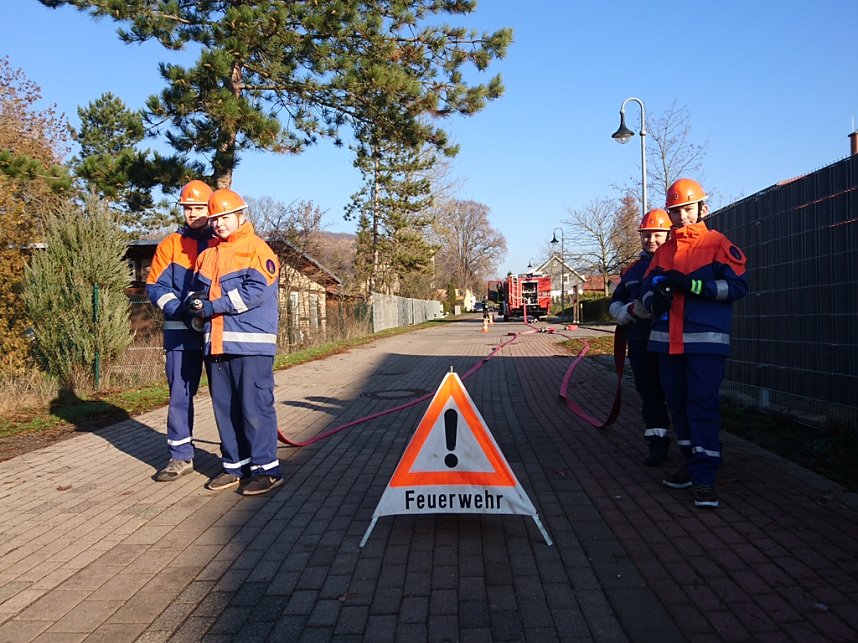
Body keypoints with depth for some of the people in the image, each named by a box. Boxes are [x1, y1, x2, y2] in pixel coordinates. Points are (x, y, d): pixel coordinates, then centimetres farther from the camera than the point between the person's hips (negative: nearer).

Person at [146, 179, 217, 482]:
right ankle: (181, 456, 15)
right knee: (180, 394, 4)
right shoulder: (171, 244, 9)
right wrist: (179, 309, -12)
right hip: (181, 331, 1)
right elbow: (155, 285, 5)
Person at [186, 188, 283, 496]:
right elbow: (199, 288, 23)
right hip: (216, 345, 8)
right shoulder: (207, 255, 19)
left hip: (250, 345, -7)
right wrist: (196, 302, -1)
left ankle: (266, 468, 4)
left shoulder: (257, 249, -4)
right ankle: (234, 466, 23)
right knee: (224, 408, 12)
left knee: (254, 407, -5)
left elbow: (255, 291, -16)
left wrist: (212, 307, -15)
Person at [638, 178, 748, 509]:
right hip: (668, 341, 6)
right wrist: (654, 298, -11)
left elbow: (737, 285, -9)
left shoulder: (718, 244, 1)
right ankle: (692, 464, 24)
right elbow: (647, 289, 13)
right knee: (678, 404, 11)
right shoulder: (664, 251, 17)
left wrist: (690, 284, -18)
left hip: (705, 341, -6)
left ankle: (704, 478, -7)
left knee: (703, 405, -10)